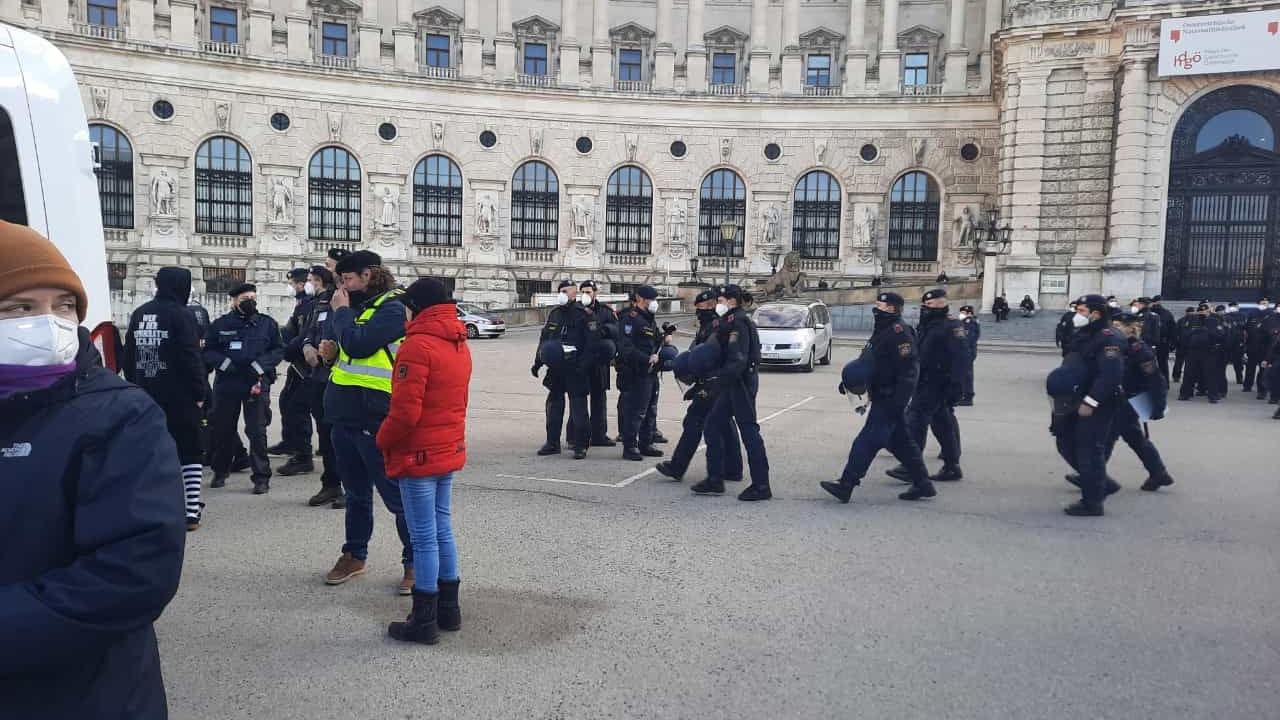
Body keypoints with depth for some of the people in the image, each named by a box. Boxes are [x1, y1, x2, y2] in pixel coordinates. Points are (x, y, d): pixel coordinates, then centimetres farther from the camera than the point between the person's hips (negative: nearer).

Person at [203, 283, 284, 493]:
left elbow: (279, 350, 4)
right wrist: (223, 362, -11)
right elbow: (207, 351, 8)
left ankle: (261, 477, 0)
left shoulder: (267, 324, 6)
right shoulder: (221, 324, 7)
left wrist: (260, 364, -11)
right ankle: (220, 472, 30)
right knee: (223, 429, 11)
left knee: (257, 431, -6)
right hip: (226, 383, 2)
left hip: (257, 383, -2)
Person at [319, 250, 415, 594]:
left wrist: (341, 311, -9)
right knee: (355, 492, 19)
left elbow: (358, 345, -23)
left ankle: (415, 562, 10)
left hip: (373, 417, -8)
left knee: (395, 494, 0)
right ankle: (355, 555, 32)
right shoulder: (357, 305, 13)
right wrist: (330, 350, 2)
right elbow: (338, 343, 24)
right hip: (344, 414, 8)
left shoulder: (392, 308, -13)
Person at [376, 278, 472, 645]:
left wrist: (384, 442, -4)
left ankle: (424, 621, 8)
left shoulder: (418, 345, -17)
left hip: (419, 456, -8)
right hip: (450, 451, 8)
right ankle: (449, 608, 25)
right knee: (442, 528, 17)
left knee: (423, 536, -1)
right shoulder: (460, 346, 10)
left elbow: (405, 411, -20)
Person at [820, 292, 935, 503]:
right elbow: (866, 362, 23)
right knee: (901, 442, 15)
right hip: (882, 397, 11)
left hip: (889, 400, -11)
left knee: (867, 442, -8)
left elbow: (908, 371, -23)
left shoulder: (899, 333, -17)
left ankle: (846, 486, -5)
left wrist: (898, 401, -27)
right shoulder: (881, 332, 16)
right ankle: (923, 485, 23)